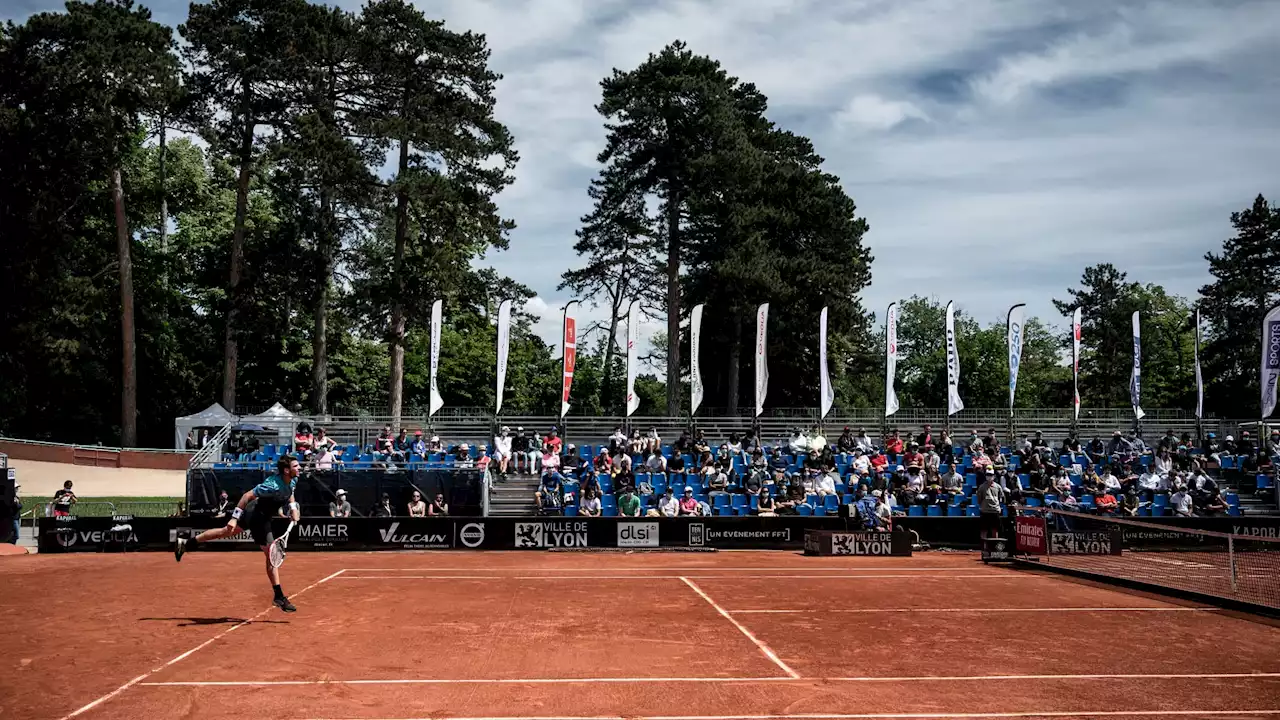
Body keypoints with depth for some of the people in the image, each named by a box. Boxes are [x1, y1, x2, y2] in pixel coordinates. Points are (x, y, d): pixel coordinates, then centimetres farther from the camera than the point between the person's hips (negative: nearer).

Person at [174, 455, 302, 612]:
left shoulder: (293, 480, -10)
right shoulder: (272, 486, -35)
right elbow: (247, 496, -27)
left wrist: (293, 507, -3)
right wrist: (234, 518, -25)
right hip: (258, 519, -9)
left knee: (226, 531, 25)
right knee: (272, 557, -5)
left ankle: (185, 543, 42)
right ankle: (279, 597, 5)